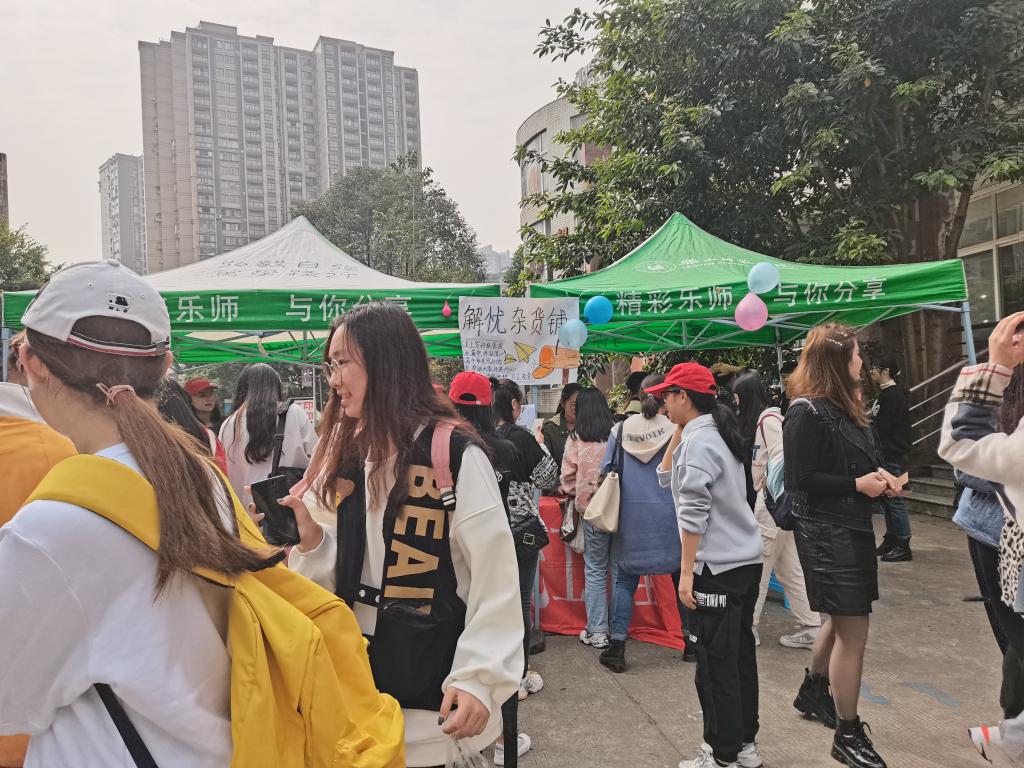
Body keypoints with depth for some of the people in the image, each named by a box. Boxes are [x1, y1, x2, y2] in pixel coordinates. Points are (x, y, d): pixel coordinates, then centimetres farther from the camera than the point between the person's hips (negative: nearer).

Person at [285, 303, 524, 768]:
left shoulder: (457, 454, -16)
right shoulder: (346, 453, 6)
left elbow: (495, 578, -15)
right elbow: (344, 572, 13)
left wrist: (479, 676, -17)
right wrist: (312, 541, -6)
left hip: (430, 680, -6)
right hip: (356, 666, 6)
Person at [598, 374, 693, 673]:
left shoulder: (620, 430, 0)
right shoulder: (676, 430, -7)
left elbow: (605, 471, 3)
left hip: (630, 515, 1)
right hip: (669, 516, -1)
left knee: (624, 579, 8)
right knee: (683, 576, 15)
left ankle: (616, 645, 5)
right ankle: (691, 640, 26)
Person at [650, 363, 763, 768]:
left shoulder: (699, 440, -15)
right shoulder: (714, 433, 14)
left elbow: (693, 512, -20)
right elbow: (666, 477, 18)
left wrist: (686, 571, -17)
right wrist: (678, 433, 11)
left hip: (718, 567, -10)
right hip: (745, 560, 10)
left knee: (715, 663, 1)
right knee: (738, 655, 17)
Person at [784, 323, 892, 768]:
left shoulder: (842, 407, 11)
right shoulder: (807, 412, -17)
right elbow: (800, 480, -20)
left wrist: (882, 480, 0)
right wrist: (858, 485, -17)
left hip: (852, 527, 10)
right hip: (827, 533, -10)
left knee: (842, 620, 23)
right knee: (853, 629, -3)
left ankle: (813, 692, 43)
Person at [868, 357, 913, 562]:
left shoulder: (893, 395, -15)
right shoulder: (888, 393, 17)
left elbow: (882, 427, -19)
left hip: (893, 455, -11)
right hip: (887, 454, 11)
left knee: (895, 500, -6)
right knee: (887, 498, 15)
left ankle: (903, 546, 0)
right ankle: (891, 540, 24)